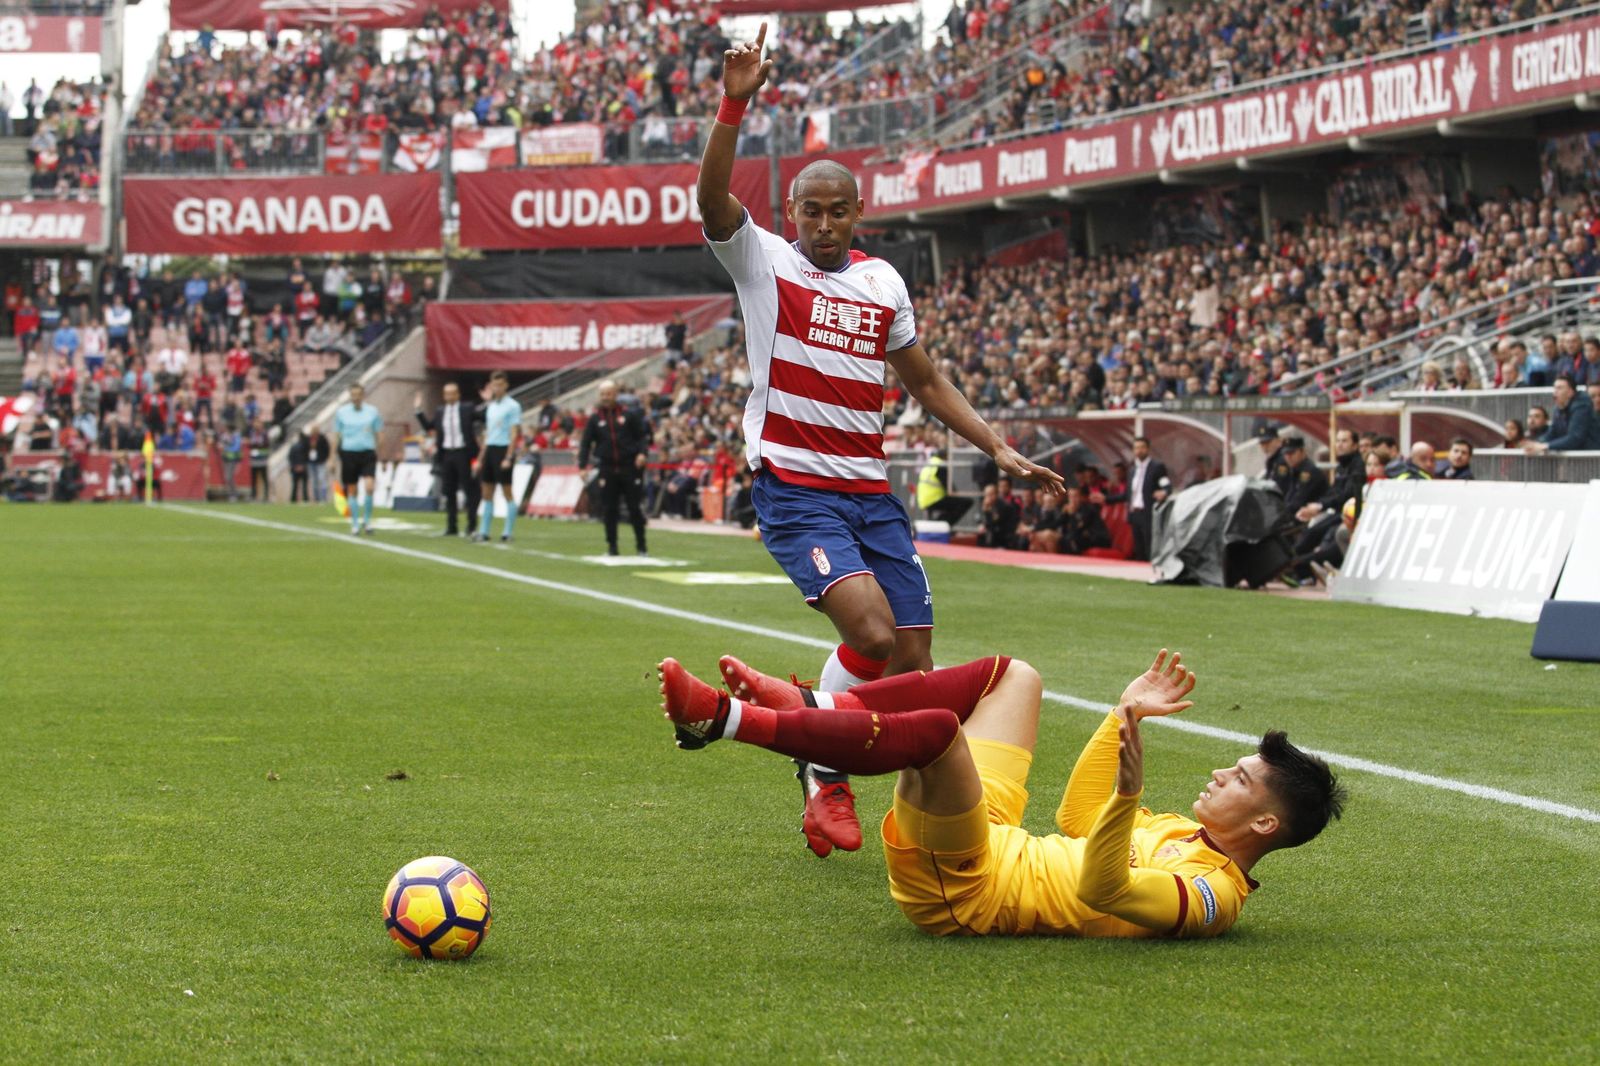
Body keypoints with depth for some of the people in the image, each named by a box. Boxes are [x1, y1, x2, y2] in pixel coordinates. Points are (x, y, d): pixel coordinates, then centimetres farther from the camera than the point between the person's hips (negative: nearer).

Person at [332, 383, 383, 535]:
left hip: (367, 453, -1)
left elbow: (379, 435, 10)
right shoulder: (341, 412, 4)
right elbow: (336, 435, 10)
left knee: (369, 486, -17)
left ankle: (367, 519, 0)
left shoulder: (372, 411, 4)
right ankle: (355, 524, 14)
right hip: (348, 453, 1)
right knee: (352, 491, 3)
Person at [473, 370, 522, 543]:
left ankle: (507, 533, -1)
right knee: (487, 494, 6)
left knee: (507, 493, -3)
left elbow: (514, 434, -10)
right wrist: (481, 457, 15)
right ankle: (484, 532, 9)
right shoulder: (490, 407, 16)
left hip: (503, 450, -7)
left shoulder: (513, 406, -5)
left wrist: (508, 458, -17)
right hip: (490, 450, 7)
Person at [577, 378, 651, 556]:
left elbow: (643, 435, 5)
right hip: (607, 468, 1)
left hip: (629, 467, -1)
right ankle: (612, 546, 9)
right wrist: (582, 466, -4)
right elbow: (586, 443, 5)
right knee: (609, 510, 1)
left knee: (635, 508, 0)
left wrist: (642, 453, -12)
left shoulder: (629, 414, 2)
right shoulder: (595, 418, 5)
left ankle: (641, 546, 8)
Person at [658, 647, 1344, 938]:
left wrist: (1128, 795, -46)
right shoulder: (1186, 833, 12)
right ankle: (812, 708, 5)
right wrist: (1126, 716, 19)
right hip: (995, 838, 10)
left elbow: (1102, 891, -33)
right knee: (1009, 676, 18)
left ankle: (728, 719, -25)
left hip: (962, 890, -10)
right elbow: (1077, 817, 23)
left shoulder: (1211, 892, -16)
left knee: (935, 727, -33)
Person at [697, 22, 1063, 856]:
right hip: (794, 489, -5)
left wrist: (999, 449, 16)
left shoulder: (883, 282, 14)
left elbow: (924, 381, 24)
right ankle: (824, 773, -2)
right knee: (872, 631, -24)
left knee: (914, 660, -1)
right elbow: (712, 198, -19)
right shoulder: (764, 262, 0)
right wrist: (735, 105, -31)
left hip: (871, 490, 5)